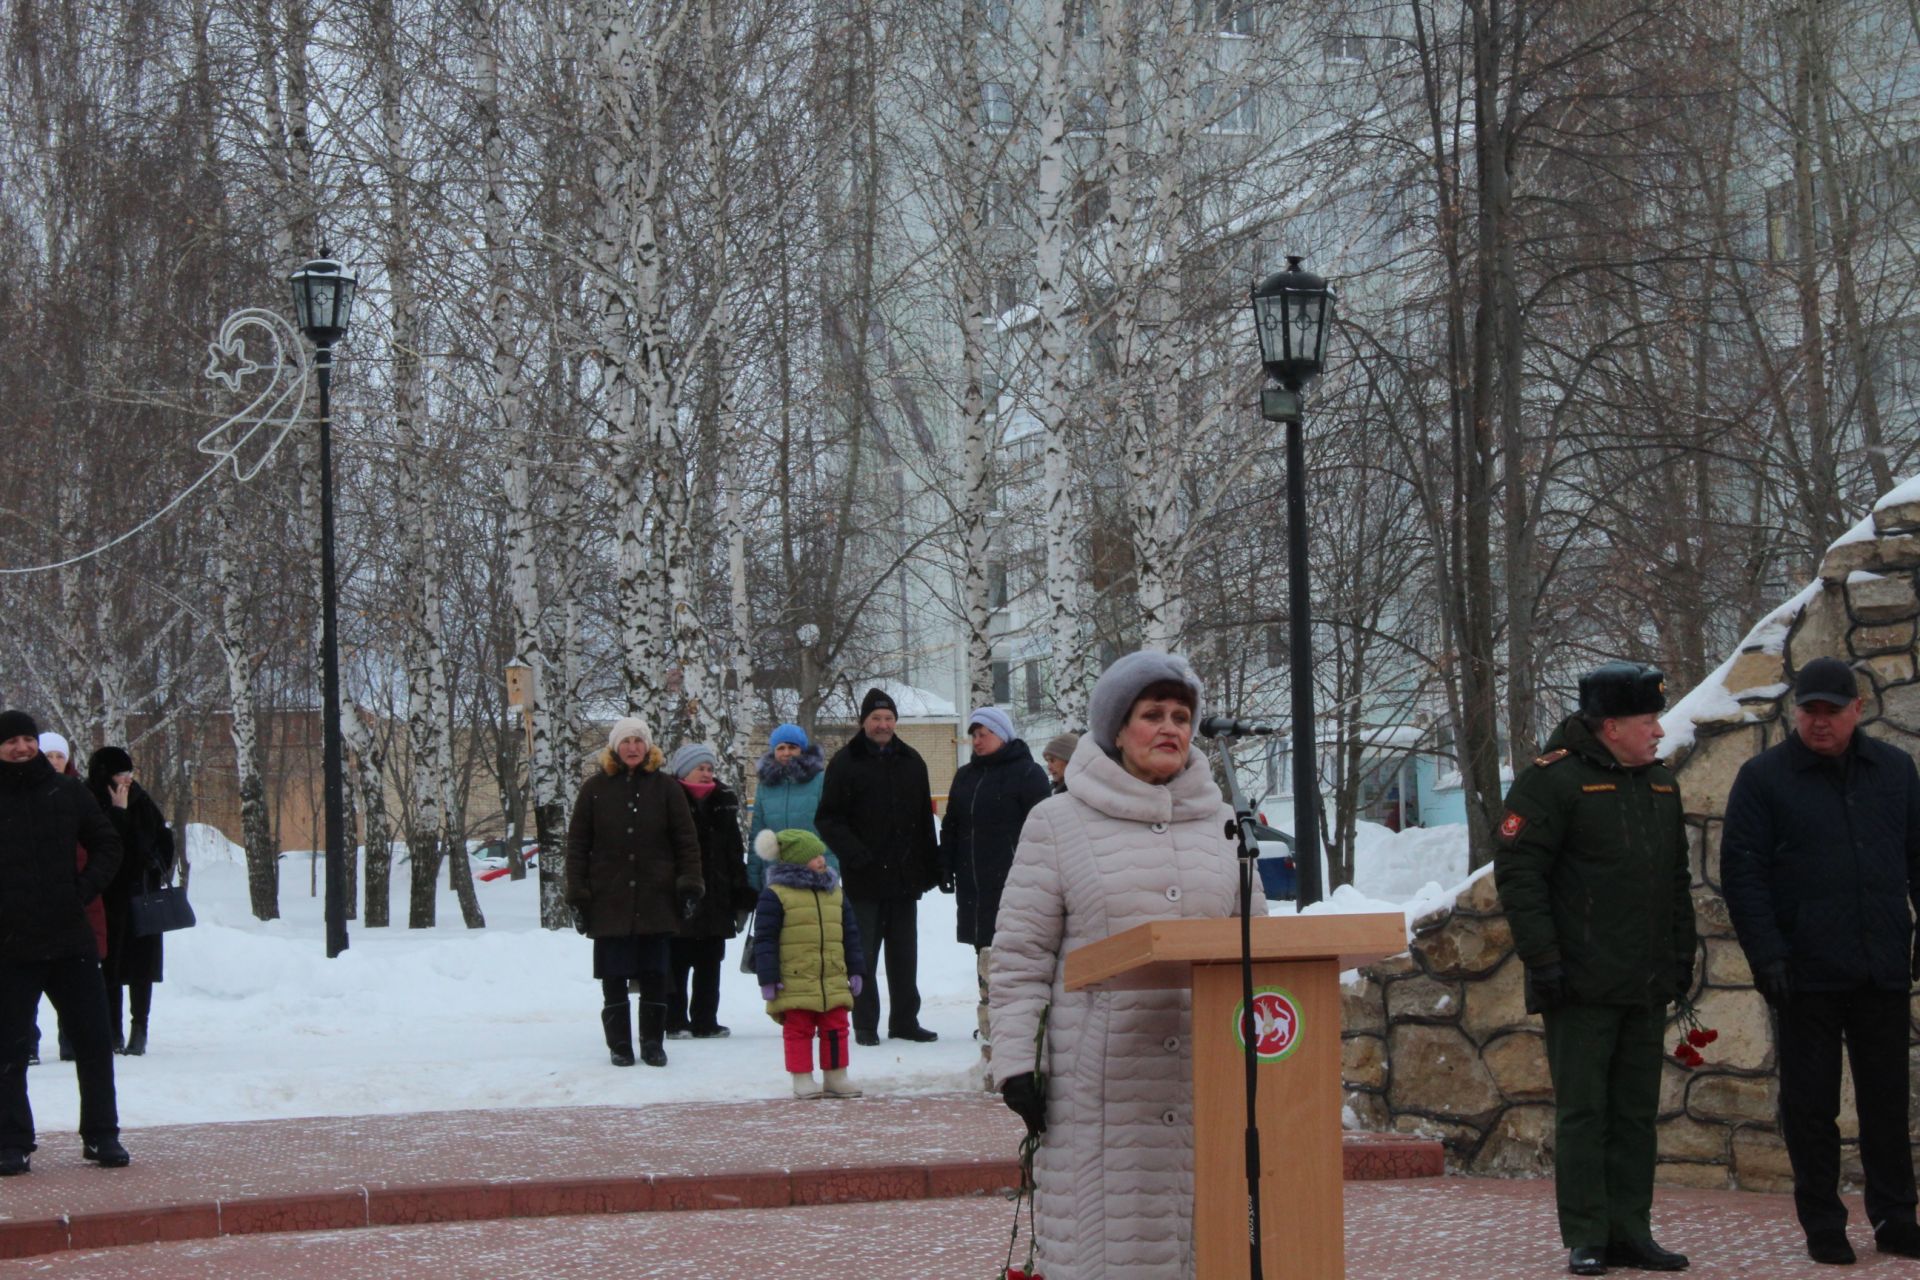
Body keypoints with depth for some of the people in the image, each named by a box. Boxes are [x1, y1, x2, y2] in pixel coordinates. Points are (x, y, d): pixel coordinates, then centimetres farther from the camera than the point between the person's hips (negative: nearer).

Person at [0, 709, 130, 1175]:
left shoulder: (67, 792, 5)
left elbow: (107, 844, 12)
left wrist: (84, 888, -2)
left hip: (71, 942, 2)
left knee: (94, 1041, 5)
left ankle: (101, 1135, 15)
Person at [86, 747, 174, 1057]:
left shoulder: (140, 801, 4)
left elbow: (164, 838, 15)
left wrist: (160, 870, 3)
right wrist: (118, 813, -21)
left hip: (142, 896, 3)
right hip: (108, 899, -3)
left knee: (141, 965, 3)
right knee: (111, 966, 1)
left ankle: (139, 1031, 10)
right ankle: (115, 1033, 8)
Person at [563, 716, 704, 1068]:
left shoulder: (666, 788, 5)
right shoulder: (595, 789, 5)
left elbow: (687, 841, 6)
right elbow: (577, 845, 6)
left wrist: (690, 884, -2)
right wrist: (577, 895, 0)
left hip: (655, 900, 0)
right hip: (609, 901, 0)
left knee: (654, 975, 5)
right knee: (614, 976, 2)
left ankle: (653, 1042, 13)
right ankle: (619, 1044, 10)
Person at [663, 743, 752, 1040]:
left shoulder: (723, 802, 11)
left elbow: (735, 852, 16)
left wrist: (742, 892, 11)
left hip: (715, 897, 6)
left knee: (710, 963, 10)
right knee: (677, 963, 0)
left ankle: (705, 1020, 17)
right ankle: (676, 1022, 6)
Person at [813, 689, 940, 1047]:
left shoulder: (911, 761, 12)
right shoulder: (846, 762, -1)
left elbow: (925, 819, 15)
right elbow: (827, 819, -5)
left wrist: (931, 867, 9)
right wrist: (855, 854, -17)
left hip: (905, 877, 4)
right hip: (864, 878, -4)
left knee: (905, 955, 10)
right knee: (863, 956, 1)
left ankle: (905, 1020, 17)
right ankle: (865, 1025, 7)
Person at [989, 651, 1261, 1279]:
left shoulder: (1222, 824, 15)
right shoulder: (1057, 824, 4)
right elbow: (1020, 955, 1)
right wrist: (1016, 1061, -6)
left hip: (1209, 1076, 3)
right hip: (1100, 1081, -3)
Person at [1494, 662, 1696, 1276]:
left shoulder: (1660, 784, 14)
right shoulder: (1552, 780, -9)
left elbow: (1677, 876, 22)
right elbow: (1517, 872, -13)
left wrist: (1682, 952, 16)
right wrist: (1542, 958, -16)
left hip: (1648, 987, 7)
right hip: (1583, 987, -7)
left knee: (1637, 1111, 10)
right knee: (1582, 1111, -2)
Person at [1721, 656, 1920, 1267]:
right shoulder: (1763, 777, -1)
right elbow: (1742, 872, -5)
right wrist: (1766, 957, -12)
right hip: (1806, 975, -2)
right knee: (1811, 1104, 4)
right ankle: (1823, 1226, 13)